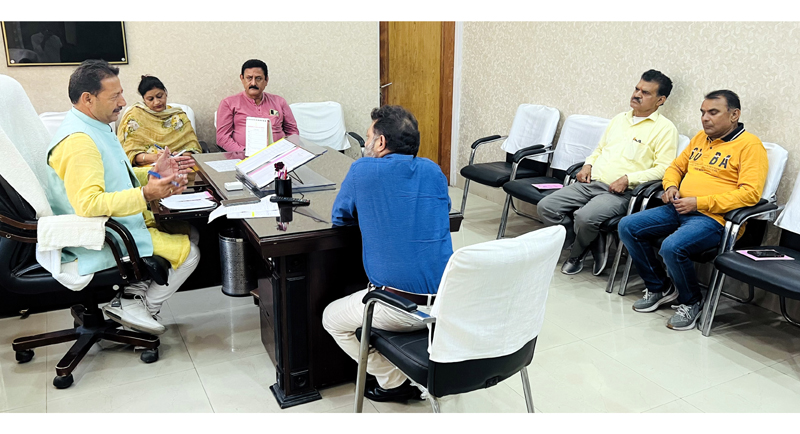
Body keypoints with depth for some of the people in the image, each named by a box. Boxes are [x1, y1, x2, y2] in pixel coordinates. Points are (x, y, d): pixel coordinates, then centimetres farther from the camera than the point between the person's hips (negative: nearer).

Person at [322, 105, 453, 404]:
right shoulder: (433, 171, 8)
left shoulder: (363, 170, -5)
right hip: (448, 302, 6)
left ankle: (394, 382, 21)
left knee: (332, 319, 20)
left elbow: (339, 218, 10)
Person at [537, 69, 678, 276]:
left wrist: (628, 179, -18)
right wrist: (588, 165, 9)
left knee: (585, 217, -34)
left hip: (622, 192, -7)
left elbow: (664, 168, -10)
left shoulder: (665, 128, -1)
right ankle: (593, 244, 0)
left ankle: (576, 255, 0)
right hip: (591, 182, 7)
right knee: (546, 207, -11)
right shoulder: (619, 119, 21)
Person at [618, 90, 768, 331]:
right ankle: (659, 287, 10)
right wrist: (671, 186, 4)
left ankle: (691, 302, -2)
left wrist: (699, 202, -19)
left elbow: (750, 193, -17)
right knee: (627, 227, -7)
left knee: (672, 247, -33)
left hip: (713, 217, -8)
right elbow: (676, 167, 28)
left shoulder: (750, 145, -6)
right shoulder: (700, 138, 17)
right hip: (678, 209, 8)